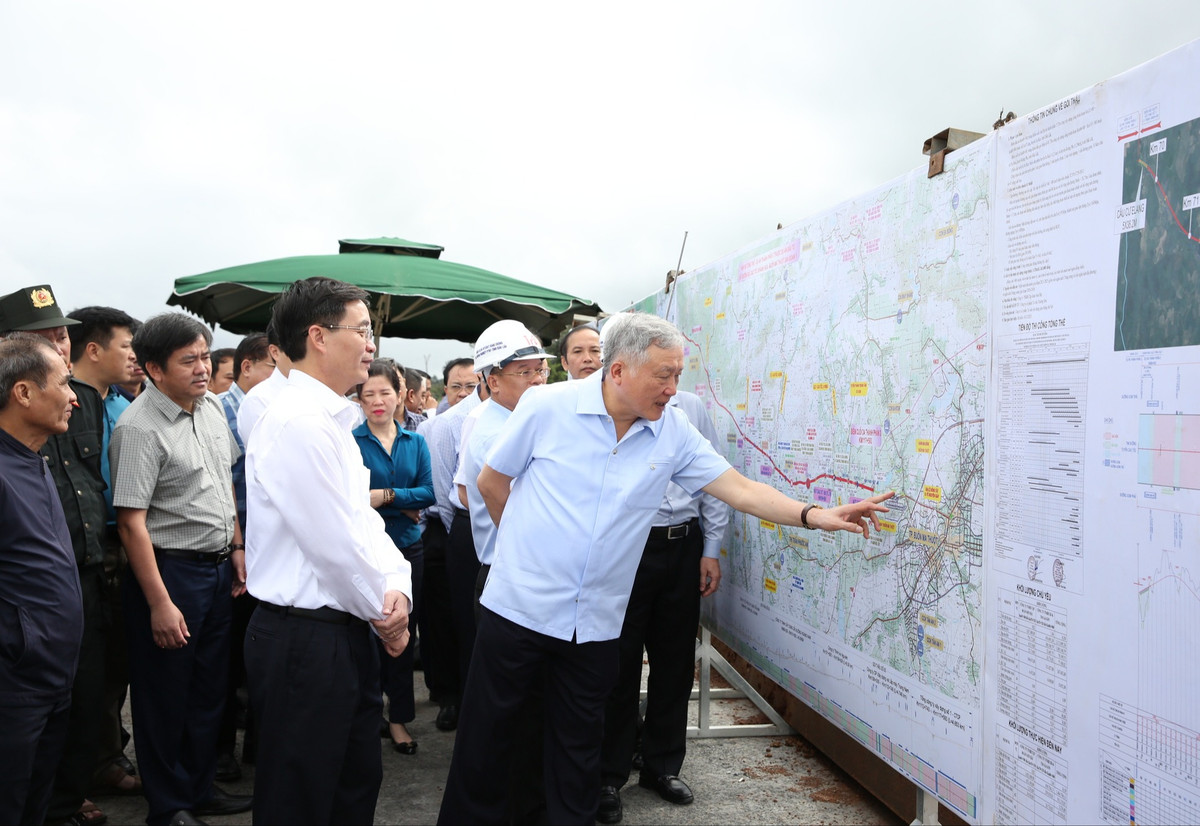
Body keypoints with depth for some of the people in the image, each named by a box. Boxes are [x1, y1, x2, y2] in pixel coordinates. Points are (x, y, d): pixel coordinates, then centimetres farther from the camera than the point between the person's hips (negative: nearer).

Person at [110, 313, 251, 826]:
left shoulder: (211, 406, 5)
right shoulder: (139, 429, -18)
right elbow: (132, 523, -20)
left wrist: (237, 547, 15)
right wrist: (159, 604, -21)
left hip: (218, 567, 7)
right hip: (169, 570, -7)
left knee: (210, 689, 18)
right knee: (166, 696, 8)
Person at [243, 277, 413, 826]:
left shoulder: (330, 420, 12)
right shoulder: (298, 423, -21)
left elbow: (365, 521, 11)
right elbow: (337, 544, -21)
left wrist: (398, 588, -7)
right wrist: (386, 616, -7)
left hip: (346, 633, 10)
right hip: (305, 640, -10)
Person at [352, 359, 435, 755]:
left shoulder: (415, 442, 7)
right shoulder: (349, 441, -4)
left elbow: (428, 492, -3)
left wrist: (386, 495, -16)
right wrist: (405, 506, -13)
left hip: (407, 548, 3)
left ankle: (399, 717, 22)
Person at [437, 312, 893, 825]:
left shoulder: (674, 432, -1)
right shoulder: (547, 406, -10)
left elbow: (741, 489, -2)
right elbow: (491, 481, 1)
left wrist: (814, 515, -12)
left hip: (595, 623, 2)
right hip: (518, 606, -2)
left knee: (579, 745, 14)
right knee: (485, 737, 10)